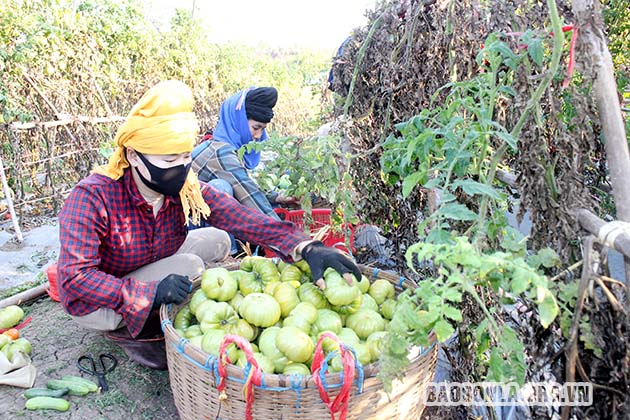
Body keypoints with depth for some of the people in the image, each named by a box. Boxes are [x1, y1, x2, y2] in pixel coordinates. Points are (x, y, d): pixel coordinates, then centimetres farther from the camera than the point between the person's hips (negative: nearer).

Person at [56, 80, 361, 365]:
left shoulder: (186, 189, -16)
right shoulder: (93, 197, -29)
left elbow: (240, 218, -27)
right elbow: (76, 275, -31)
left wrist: (305, 248, -41)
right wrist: (151, 294, -42)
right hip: (96, 304, -6)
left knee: (216, 240, -5)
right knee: (188, 266, -26)